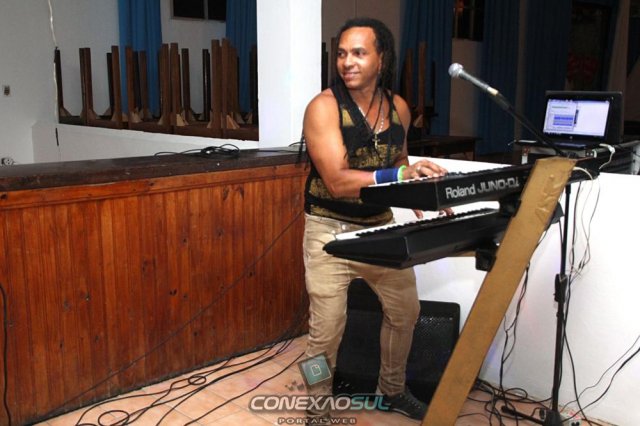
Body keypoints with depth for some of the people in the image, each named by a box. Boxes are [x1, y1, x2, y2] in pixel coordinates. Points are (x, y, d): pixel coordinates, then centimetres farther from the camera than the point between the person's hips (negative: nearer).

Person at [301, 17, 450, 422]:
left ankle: (392, 390, 39)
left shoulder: (399, 107, 2)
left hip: (381, 224, 6)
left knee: (406, 310, 16)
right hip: (331, 230, -6)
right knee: (327, 329, -5)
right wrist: (401, 175, -35)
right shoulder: (324, 107, -16)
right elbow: (337, 181, -25)